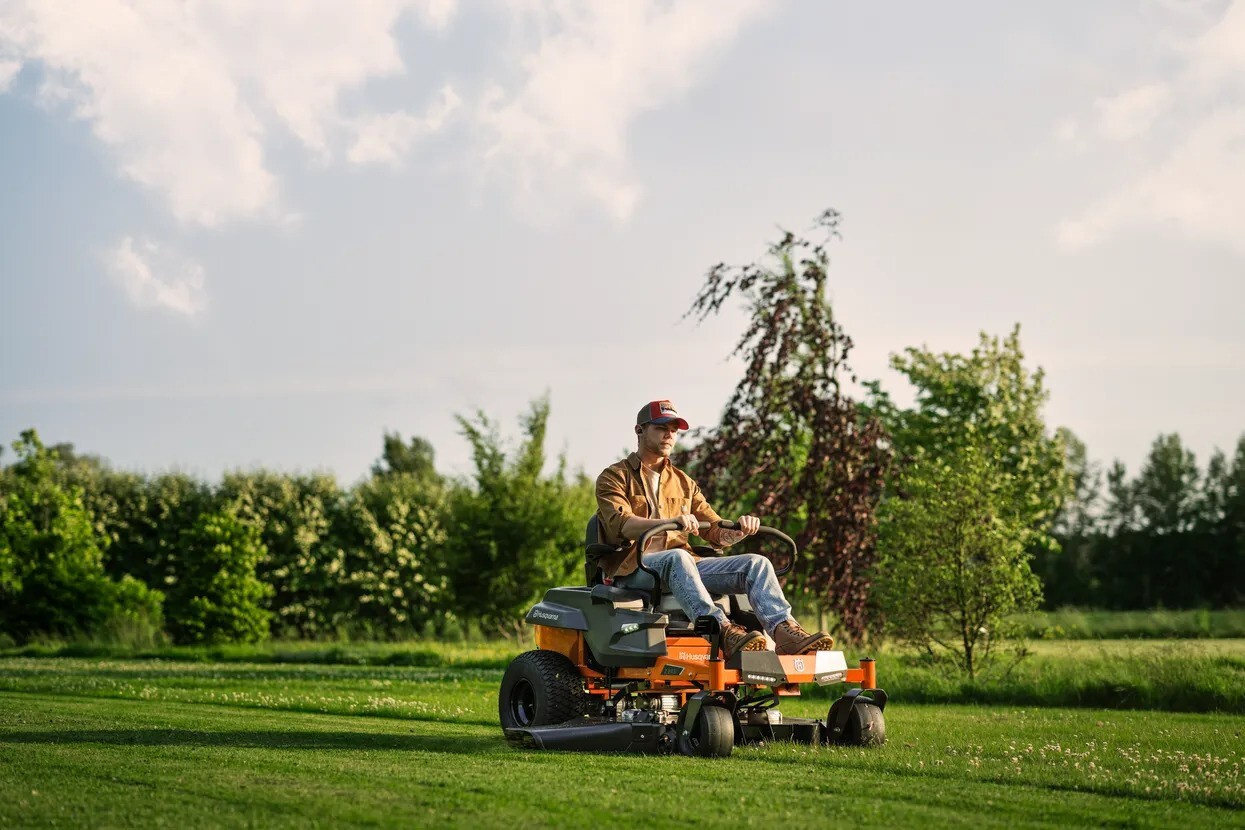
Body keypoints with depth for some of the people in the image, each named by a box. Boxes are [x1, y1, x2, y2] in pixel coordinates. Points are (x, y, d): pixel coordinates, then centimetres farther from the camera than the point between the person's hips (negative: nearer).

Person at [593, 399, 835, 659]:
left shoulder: (683, 482, 24)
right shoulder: (614, 478, 6)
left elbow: (716, 533, 17)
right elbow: (620, 525, -14)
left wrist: (738, 530, -8)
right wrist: (671, 522, -32)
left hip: (683, 562, 6)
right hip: (631, 569, -6)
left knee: (755, 563, -14)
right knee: (677, 557, -39)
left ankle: (784, 631, -38)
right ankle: (723, 631, -55)